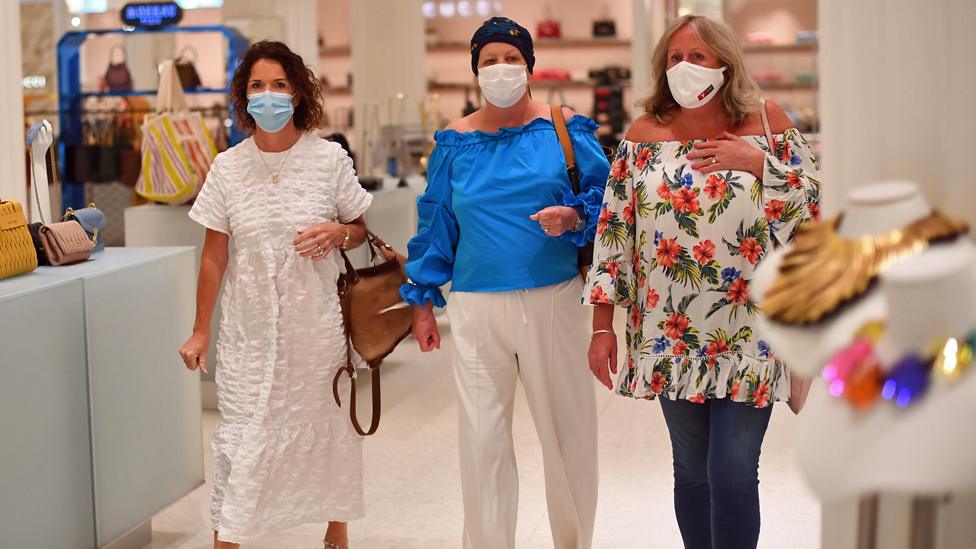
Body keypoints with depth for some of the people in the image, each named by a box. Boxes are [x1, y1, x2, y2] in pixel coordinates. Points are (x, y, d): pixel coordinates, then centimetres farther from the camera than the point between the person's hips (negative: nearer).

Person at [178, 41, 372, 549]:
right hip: (249, 329, 0)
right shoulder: (228, 166, 0)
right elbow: (214, 254, 4)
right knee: (241, 434, -3)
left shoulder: (329, 158, -2)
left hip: (316, 325, 0)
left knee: (326, 426, 11)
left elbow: (360, 231, 8)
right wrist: (200, 331, 4)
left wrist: (339, 233, -16)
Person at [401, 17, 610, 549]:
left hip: (553, 301, -1)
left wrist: (573, 216, -18)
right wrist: (423, 301, 12)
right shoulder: (454, 141, 8)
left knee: (566, 430, 5)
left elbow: (604, 197, 4)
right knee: (482, 438, 3)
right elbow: (436, 223, 13)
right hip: (477, 306, 1)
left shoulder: (564, 128, 2)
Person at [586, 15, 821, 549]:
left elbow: (818, 204, -1)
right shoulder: (643, 135, 3)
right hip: (671, 337, 2)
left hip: (749, 335, -2)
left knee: (734, 474, -6)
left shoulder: (767, 121, 1)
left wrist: (759, 163, -15)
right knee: (692, 470, 10)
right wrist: (602, 325, -1)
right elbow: (613, 231, 2)